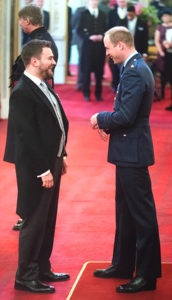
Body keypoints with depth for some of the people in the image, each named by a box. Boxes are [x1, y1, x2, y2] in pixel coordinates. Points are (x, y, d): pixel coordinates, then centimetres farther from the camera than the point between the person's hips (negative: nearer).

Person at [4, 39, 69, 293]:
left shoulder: (44, 87, 10)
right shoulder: (22, 93, -19)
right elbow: (27, 136, -22)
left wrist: (60, 156, 16)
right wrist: (43, 170, -21)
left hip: (52, 162, 9)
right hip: (35, 168, -9)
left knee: (47, 221, 17)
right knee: (34, 223, -1)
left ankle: (42, 269, 29)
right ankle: (26, 277, 9)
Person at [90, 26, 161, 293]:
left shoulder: (134, 73, -20)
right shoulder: (135, 68, 12)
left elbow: (126, 116, -26)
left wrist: (101, 118, -9)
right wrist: (107, 123, 4)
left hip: (132, 153, -11)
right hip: (128, 151, 11)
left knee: (142, 214, -4)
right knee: (125, 211, 19)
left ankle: (147, 275, 2)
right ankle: (123, 265, 30)